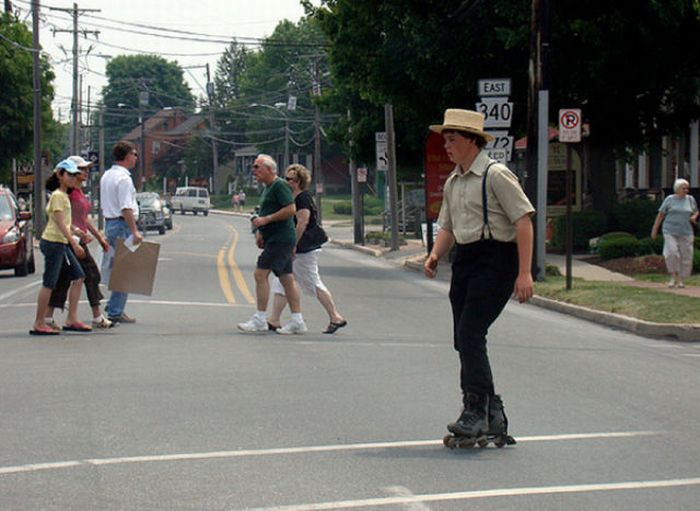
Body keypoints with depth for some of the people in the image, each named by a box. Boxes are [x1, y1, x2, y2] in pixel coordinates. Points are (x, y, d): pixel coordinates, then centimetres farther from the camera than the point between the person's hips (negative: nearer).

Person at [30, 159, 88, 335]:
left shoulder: (64, 195, 17)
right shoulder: (58, 196, -12)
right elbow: (60, 223, -19)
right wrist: (74, 243, -22)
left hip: (61, 243, 10)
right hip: (53, 243, -10)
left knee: (78, 277, 7)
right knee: (49, 284, -6)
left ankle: (71, 319, 9)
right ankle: (38, 324, -1)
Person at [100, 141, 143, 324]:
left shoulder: (106, 176, 16)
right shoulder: (123, 178, -15)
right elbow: (126, 208, -23)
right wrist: (135, 231, -24)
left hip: (109, 223, 10)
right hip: (122, 226, -10)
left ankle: (113, 307, 17)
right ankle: (115, 312, -6)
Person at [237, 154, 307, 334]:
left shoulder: (279, 186, -11)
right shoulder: (268, 188, 20)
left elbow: (291, 210, -21)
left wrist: (265, 220, -19)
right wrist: (259, 231, 15)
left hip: (280, 239, -10)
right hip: (275, 239, 10)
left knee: (261, 274, -12)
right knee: (286, 278, 7)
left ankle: (260, 319, -10)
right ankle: (297, 321, 7)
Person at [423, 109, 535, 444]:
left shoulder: (496, 175, -10)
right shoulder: (452, 182, 16)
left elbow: (523, 221, -14)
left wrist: (524, 273, -19)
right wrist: (435, 255, 2)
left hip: (495, 259, -9)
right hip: (464, 260, 9)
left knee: (470, 334, -17)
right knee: (464, 340, 7)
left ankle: (475, 413, -13)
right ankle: (492, 416, 16)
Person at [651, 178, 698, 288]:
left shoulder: (690, 199, 7)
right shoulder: (669, 199, 1)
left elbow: (695, 212, 20)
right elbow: (660, 215, 4)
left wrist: (694, 216, -4)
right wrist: (654, 229, 2)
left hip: (685, 233, 2)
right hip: (670, 232, -2)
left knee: (685, 256, -1)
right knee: (672, 252, -18)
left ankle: (680, 280, 11)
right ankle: (674, 277, -6)